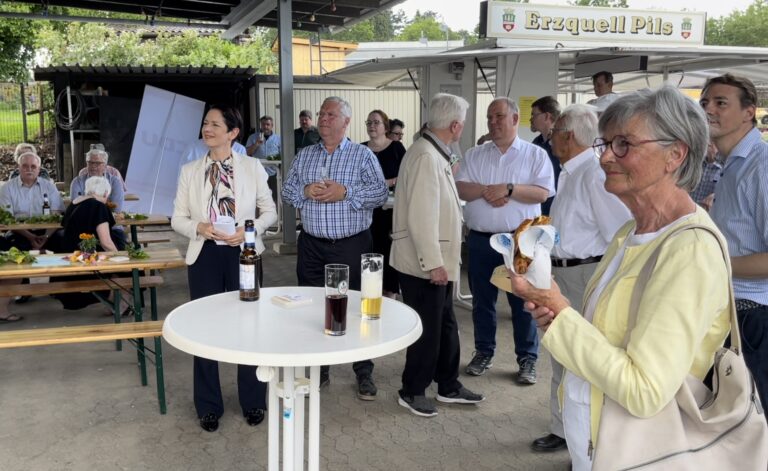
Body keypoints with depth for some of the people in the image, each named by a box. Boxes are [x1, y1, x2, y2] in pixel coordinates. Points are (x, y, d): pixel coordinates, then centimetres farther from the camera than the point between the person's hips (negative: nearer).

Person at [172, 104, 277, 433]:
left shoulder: (252, 167, 1)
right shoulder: (189, 171, 4)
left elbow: (269, 211, 4)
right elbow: (178, 219, 6)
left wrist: (248, 229, -14)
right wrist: (200, 228, -15)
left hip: (243, 254, -1)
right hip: (205, 256, 1)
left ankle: (253, 402, 26)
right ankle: (209, 407, 25)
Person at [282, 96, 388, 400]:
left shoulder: (363, 155, 0)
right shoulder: (304, 156, 12)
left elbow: (380, 193, -9)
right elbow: (287, 192, 11)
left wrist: (345, 192, -19)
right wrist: (305, 191, -10)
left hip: (352, 245, -3)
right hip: (312, 245, 4)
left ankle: (364, 374, 17)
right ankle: (318, 370, 26)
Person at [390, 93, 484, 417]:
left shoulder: (436, 154, 11)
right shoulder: (426, 156, -21)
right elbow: (420, 216, -26)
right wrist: (433, 263, -23)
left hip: (436, 260, 10)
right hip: (424, 263, -10)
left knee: (445, 325, 18)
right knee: (426, 329, 4)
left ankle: (448, 386, 32)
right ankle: (412, 391, 21)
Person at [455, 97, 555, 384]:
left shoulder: (535, 155, 1)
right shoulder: (475, 155, 10)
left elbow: (542, 193, -9)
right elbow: (460, 189, 0)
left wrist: (509, 189, -18)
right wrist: (486, 190, -15)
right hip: (480, 239, 3)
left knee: (523, 301, 3)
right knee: (482, 300, 13)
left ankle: (527, 359, 16)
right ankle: (483, 352, 28)